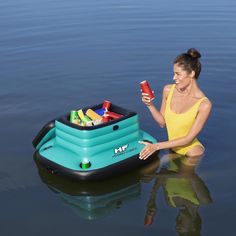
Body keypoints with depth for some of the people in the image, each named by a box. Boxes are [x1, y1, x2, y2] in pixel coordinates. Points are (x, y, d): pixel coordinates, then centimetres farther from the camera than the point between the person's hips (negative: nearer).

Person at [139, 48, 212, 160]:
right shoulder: (168, 90, -6)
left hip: (191, 151, -5)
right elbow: (162, 123, 4)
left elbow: (188, 138, -17)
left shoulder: (204, 104, -19)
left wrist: (156, 146, -20)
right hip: (173, 149, 5)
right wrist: (150, 105, -12)